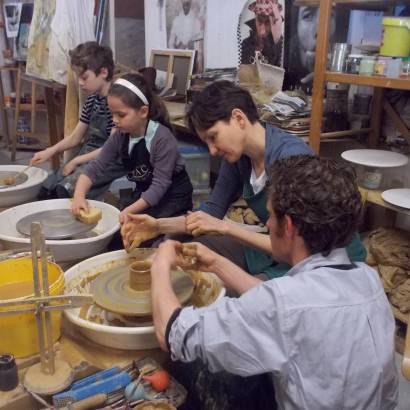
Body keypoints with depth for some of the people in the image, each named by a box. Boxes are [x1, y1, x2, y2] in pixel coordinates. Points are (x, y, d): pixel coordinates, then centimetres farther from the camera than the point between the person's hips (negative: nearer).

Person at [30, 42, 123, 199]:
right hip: (87, 158, 8)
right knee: (46, 188, -7)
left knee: (65, 190, -27)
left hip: (110, 162, -8)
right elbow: (75, 137, 17)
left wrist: (77, 161, -13)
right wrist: (51, 151, -1)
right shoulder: (91, 99, 10)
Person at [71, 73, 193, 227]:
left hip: (172, 197, -6)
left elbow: (160, 185, -26)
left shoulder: (162, 138, -25)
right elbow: (96, 167, -6)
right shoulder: (120, 136, -5)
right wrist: (79, 195, -24)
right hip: (143, 193, 6)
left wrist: (130, 210, -34)